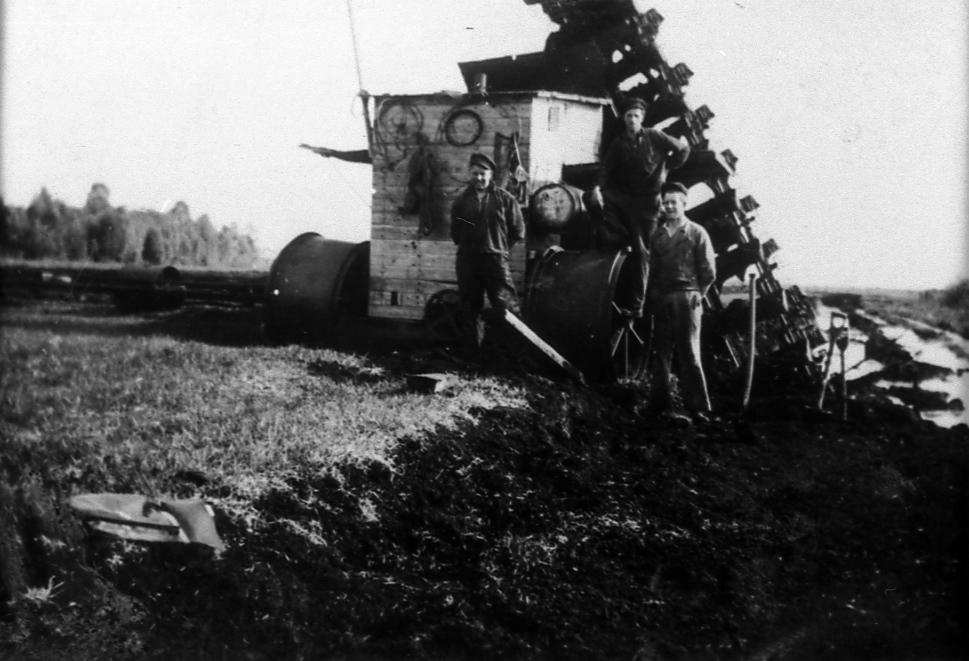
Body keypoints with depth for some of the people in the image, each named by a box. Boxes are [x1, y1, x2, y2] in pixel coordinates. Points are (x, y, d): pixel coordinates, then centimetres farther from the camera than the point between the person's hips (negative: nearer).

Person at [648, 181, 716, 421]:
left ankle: (698, 408, -1)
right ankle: (660, 404, 11)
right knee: (661, 353, 5)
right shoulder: (657, 235, 14)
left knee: (689, 354, -4)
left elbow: (709, 272, 2)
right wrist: (654, 295, 9)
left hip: (686, 300, -4)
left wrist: (695, 294, 2)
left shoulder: (697, 233, 1)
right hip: (661, 301, 4)